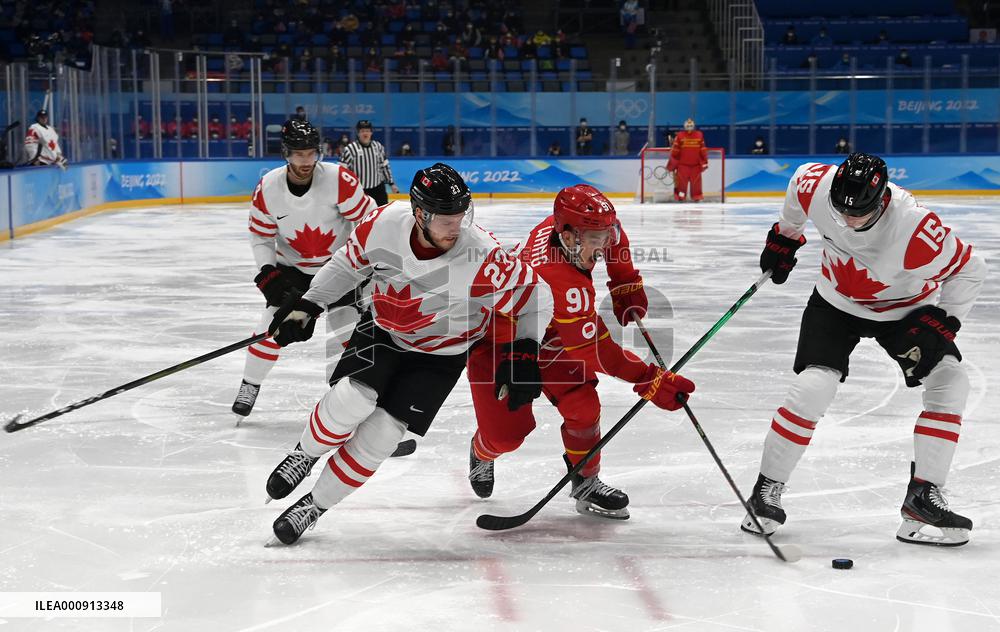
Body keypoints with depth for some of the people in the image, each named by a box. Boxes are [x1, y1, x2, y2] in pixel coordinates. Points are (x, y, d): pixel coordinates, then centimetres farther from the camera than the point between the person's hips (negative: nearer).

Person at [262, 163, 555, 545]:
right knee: (350, 401, -22)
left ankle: (315, 504, 13)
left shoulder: (482, 258, -32)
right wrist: (307, 305, -1)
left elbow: (536, 297, -17)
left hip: (439, 356, -1)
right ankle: (306, 455, 10)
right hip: (382, 331, 2)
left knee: (380, 434, -9)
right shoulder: (384, 224, -22)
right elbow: (349, 264, 0)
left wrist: (525, 350, -26)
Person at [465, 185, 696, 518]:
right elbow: (595, 350, -39)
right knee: (508, 432, -5)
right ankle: (482, 452, 32)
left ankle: (586, 483, 14)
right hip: (497, 341, -7)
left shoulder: (564, 224, -20)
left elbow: (612, 235, 6)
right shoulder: (564, 285, -42)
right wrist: (650, 381, -37)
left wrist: (626, 284, 4)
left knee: (583, 407, -5)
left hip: (546, 333, 8)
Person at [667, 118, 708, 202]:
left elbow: (703, 150, 9)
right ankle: (680, 196, 4)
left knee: (696, 182, 4)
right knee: (681, 181, -3)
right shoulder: (680, 136, -3)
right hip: (682, 164, -2)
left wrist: (704, 162, 8)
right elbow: (675, 150, 0)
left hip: (695, 164, 2)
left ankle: (697, 196, 13)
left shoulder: (699, 135, 4)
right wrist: (672, 163, 0)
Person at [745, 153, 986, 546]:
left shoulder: (916, 230, -37)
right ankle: (766, 491, -2)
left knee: (949, 382, -16)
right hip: (837, 303, 1)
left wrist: (942, 322, -22)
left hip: (905, 310, 0)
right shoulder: (817, 187, -28)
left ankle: (923, 497, -9)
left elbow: (969, 269, -19)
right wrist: (784, 237, 12)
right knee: (813, 387, -16)